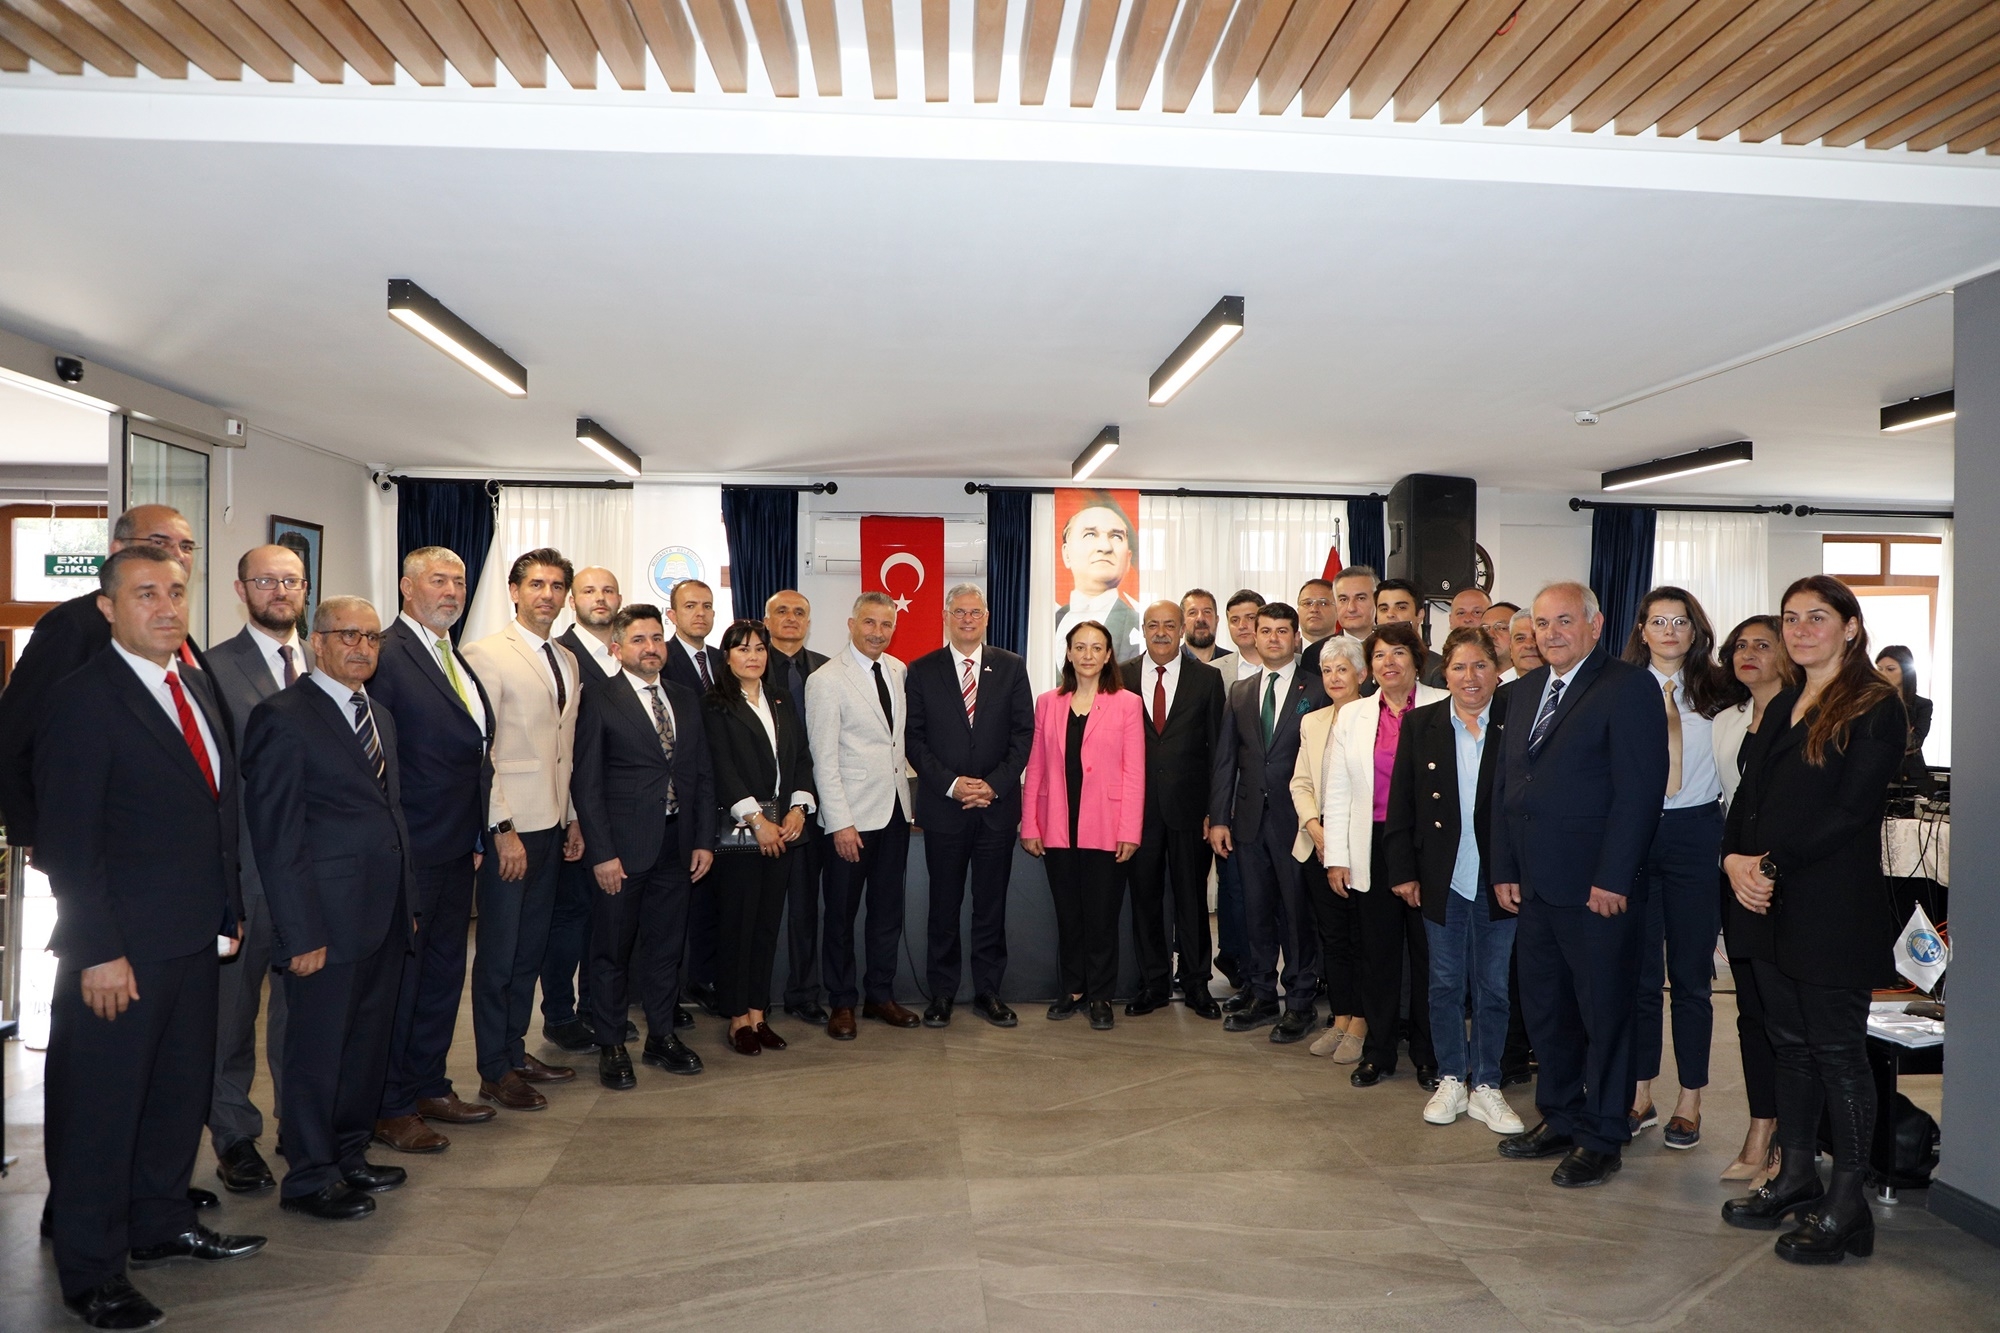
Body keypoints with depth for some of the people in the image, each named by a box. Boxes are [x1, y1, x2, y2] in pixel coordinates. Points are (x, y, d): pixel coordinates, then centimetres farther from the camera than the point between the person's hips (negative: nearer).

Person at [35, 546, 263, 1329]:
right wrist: (96, 953, -18)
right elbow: (68, 842, -16)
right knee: (101, 1109, 6)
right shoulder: (81, 700, -14)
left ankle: (162, 1225, 37)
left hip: (196, 940, 8)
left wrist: (229, 912, 13)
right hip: (122, 949, -8)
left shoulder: (196, 688, 10)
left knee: (181, 1092, 19)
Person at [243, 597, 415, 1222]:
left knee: (368, 1043, 16)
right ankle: (308, 1179, 19)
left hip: (384, 919, 8)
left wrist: (406, 904, 14)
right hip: (329, 920, -8)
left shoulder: (379, 717, 15)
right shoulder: (284, 717, -10)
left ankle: (350, 1155, 31)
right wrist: (301, 933, -16)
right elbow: (276, 835, -13)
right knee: (317, 1050, 5)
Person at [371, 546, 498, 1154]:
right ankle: (389, 1108, 17)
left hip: (457, 851, 9)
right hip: (409, 851, -9)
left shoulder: (458, 661, 14)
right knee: (398, 976, 4)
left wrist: (477, 837, 14)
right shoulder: (385, 655, -14)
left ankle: (429, 1086, 31)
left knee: (443, 973, 17)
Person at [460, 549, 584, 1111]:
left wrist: (572, 818, 14)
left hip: (551, 826, 7)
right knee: (499, 953, 3)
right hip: (508, 826, -7)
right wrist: (502, 828, -17)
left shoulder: (567, 660, 13)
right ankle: (494, 1073, 15)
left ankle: (515, 1051, 28)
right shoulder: (487, 654, -9)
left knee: (530, 948, 15)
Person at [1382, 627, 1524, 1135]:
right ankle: (1451, 1080, 26)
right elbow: (1401, 804, 3)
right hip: (1442, 878, 1)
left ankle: (1485, 1087, 22)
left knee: (1494, 987, 8)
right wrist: (1403, 870, 0)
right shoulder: (1420, 724, 2)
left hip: (1498, 879, -1)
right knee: (1445, 983, 11)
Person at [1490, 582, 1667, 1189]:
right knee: (1544, 1007, 15)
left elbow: (1640, 790, -14)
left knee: (1604, 1011, 6)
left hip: (1596, 887, -7)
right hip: (1534, 884, 7)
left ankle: (1603, 1138, 19)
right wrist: (1504, 868, 9)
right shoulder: (1526, 689, 14)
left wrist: (1612, 879, -17)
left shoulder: (1628, 688, -8)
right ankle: (1559, 1119, 30)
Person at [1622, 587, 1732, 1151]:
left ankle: (1689, 1099, 17)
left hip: (1694, 837, -1)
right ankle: (1640, 1093, 19)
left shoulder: (1717, 692, 4)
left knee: (1690, 975, 5)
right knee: (1638, 972, 7)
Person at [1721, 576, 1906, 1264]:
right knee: (1790, 1044, 14)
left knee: (1837, 1049, 1)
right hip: (1770, 903, 7)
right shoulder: (1782, 706, 16)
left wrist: (1771, 864, -17)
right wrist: (1735, 859, -5)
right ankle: (1795, 1179, 25)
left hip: (1833, 908, -7)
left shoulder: (1876, 707, -7)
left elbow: (1851, 809, -16)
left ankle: (1846, 1206, 11)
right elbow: (1750, 794, 12)